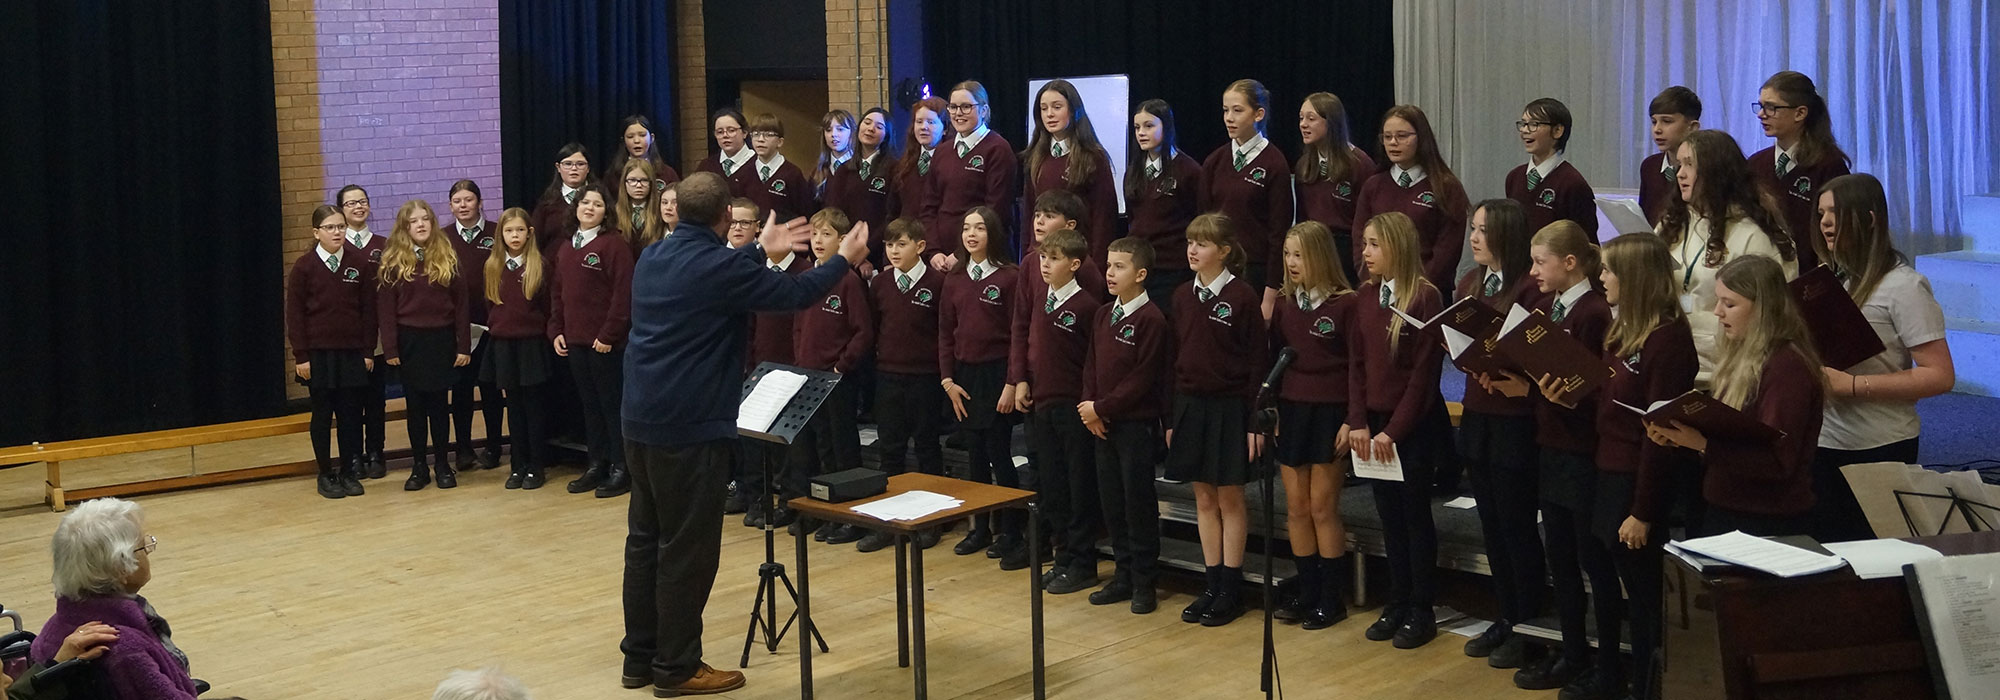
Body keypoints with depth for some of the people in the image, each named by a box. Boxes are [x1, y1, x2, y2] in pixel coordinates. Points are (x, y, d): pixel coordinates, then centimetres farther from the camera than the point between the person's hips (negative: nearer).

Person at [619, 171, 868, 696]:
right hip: (690, 426, -8)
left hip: (641, 419, 9)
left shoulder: (652, 258, 9)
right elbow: (794, 294, -7)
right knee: (687, 548, 1)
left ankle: (639, 658, 21)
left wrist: (761, 251, 36)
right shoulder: (720, 265, -16)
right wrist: (845, 260, 9)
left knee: (645, 539, 14)